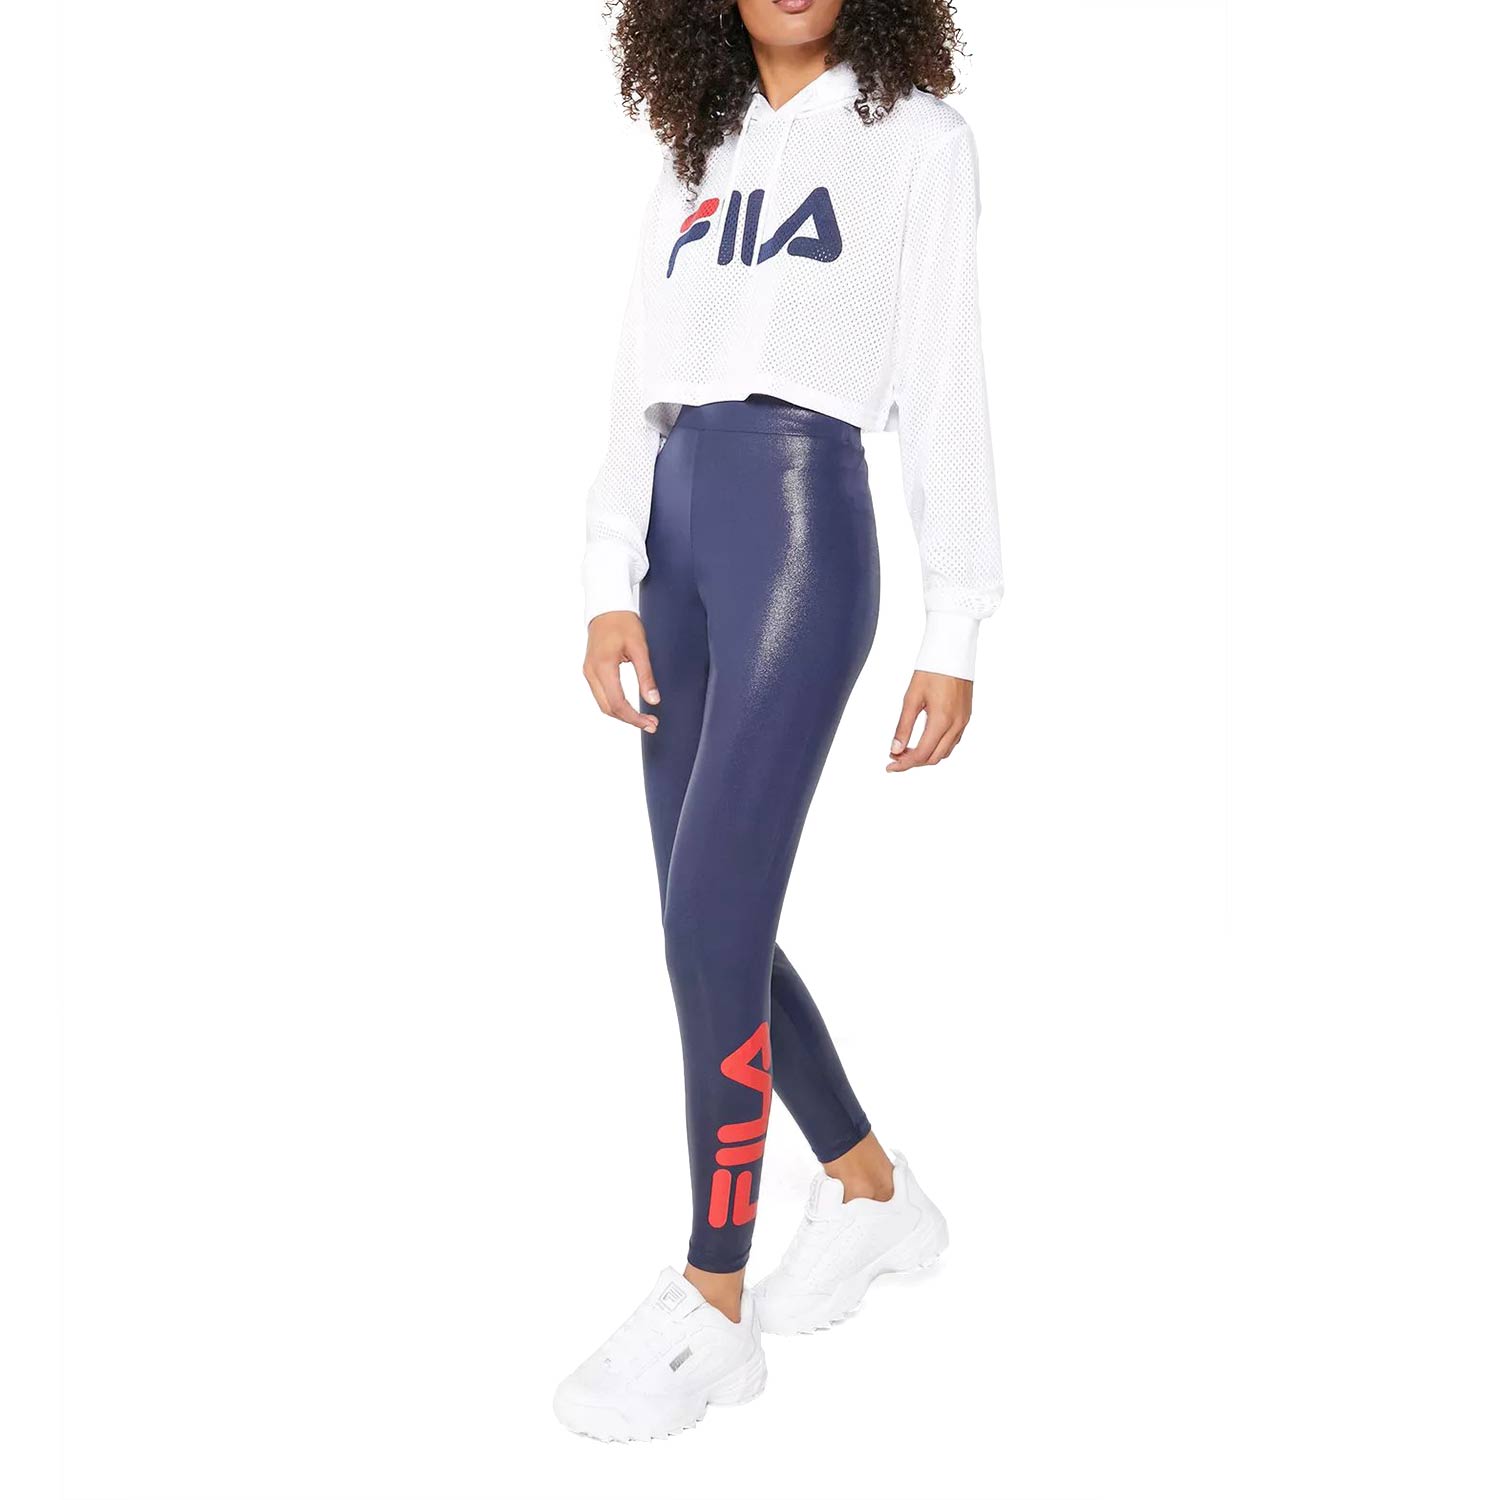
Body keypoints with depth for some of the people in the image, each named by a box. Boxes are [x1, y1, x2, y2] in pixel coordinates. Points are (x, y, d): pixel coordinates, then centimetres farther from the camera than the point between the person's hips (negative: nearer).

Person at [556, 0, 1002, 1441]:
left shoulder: (914, 134, 6)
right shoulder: (697, 159, 20)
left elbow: (944, 386, 0)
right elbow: (640, 378, 14)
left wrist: (954, 633, -5)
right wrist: (610, 585, 3)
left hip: (805, 522, -6)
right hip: (679, 532, 6)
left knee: (710, 918, -12)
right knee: (713, 929, 7)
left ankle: (712, 1306, 1)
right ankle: (873, 1191, 26)